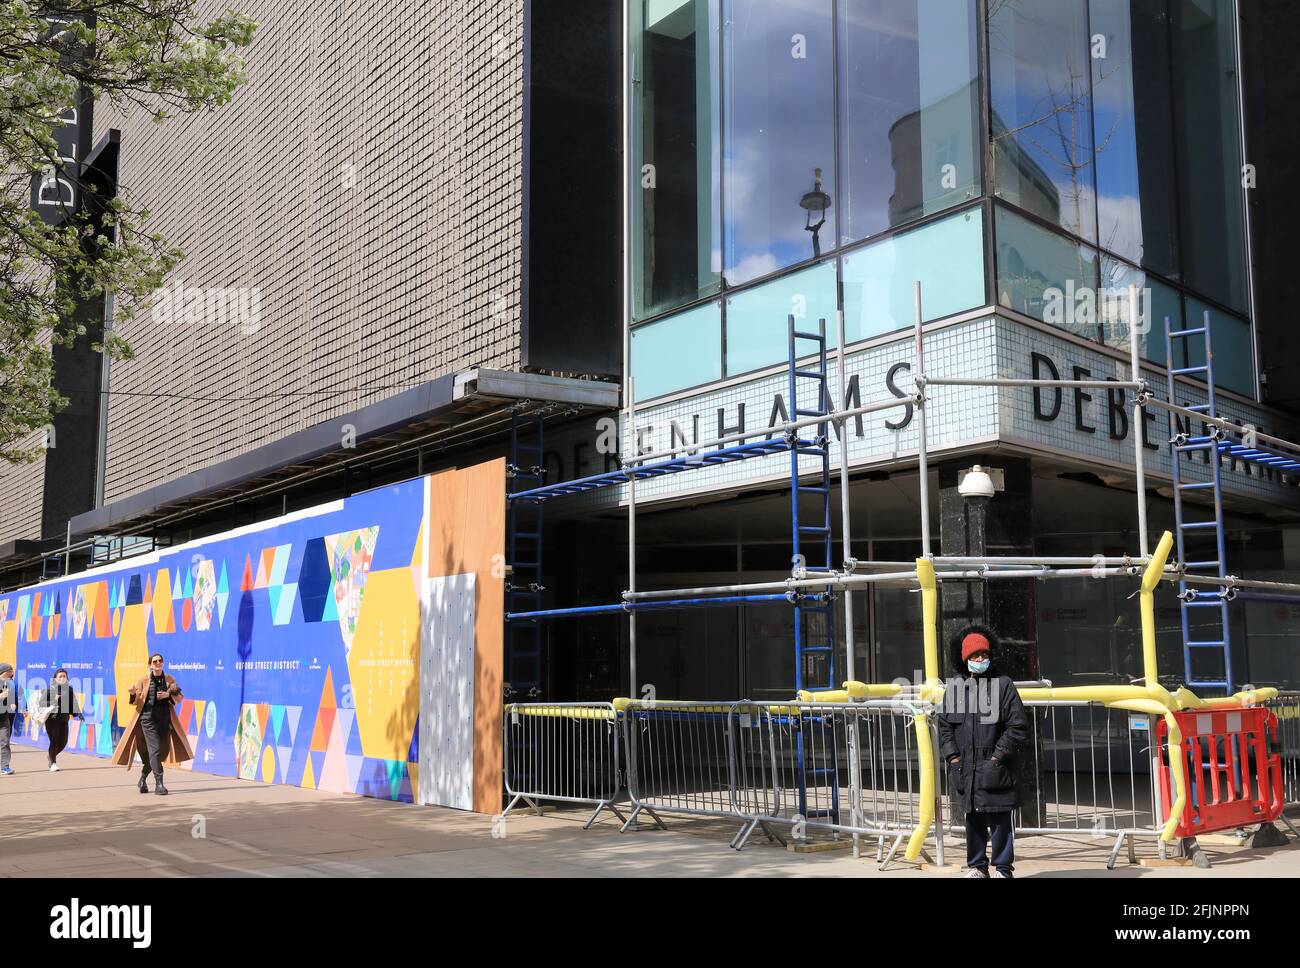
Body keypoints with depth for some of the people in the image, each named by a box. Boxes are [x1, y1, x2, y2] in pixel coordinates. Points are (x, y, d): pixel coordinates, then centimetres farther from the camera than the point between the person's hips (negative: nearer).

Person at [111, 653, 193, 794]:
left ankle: (143, 778, 33)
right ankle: (159, 784, -15)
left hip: (165, 719, 4)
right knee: (154, 750, -14)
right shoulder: (143, 680, 0)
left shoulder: (169, 680, 6)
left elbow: (179, 699, 7)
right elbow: (136, 701, 3)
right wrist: (133, 694, -18)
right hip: (148, 718, -4)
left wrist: (168, 695, -12)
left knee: (161, 750, 10)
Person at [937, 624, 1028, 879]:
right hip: (965, 768, 4)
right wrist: (953, 757, 1)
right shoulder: (954, 686, 8)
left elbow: (1018, 726, -4)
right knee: (972, 820, 13)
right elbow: (944, 725, 11)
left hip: (995, 769, -4)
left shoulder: (1003, 684, -3)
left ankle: (1003, 868, 14)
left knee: (1000, 820, 2)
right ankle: (976, 866, 26)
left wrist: (998, 756, -9)